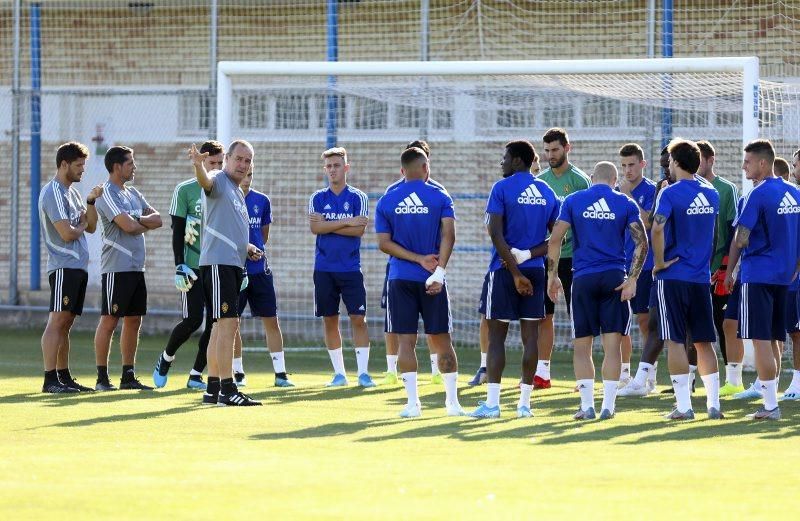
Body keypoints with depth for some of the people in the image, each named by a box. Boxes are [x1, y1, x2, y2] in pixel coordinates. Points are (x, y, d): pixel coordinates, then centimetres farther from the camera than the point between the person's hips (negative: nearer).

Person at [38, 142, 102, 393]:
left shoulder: (72, 192, 18)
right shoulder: (53, 193, -11)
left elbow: (91, 227, 17)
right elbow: (67, 233, -18)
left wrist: (91, 202, 2)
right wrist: (82, 225, 2)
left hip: (78, 266, 9)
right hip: (64, 266, -9)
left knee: (66, 322, 11)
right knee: (57, 320, -12)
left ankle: (64, 376, 13)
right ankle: (50, 379, -15)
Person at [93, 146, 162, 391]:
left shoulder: (133, 193, 18)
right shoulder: (107, 194, -10)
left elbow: (158, 219, 12)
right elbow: (128, 226, -20)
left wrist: (138, 221, -7)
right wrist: (147, 223, 1)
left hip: (136, 267, 9)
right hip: (117, 267, -9)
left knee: (134, 320, 10)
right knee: (109, 321, -6)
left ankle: (128, 376, 16)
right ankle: (102, 378, -3)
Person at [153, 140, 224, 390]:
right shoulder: (185, 190, -3)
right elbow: (177, 231, -4)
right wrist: (180, 266, -11)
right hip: (194, 265, -4)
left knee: (214, 323, -1)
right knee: (192, 320, -10)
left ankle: (196, 375, 10)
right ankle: (165, 360, 14)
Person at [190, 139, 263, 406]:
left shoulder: (238, 192, 23)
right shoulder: (218, 180, -5)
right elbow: (206, 181, -31)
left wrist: (247, 247, 18)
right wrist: (198, 165, -52)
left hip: (234, 264, 10)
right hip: (218, 262, -10)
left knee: (222, 326, 13)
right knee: (228, 323, -15)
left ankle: (213, 389, 19)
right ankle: (227, 389, -17)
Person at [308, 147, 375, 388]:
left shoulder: (358, 198, 2)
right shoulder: (317, 198, 7)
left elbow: (359, 230, -10)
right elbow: (315, 228, -8)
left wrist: (327, 224, -10)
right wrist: (347, 223, -13)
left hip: (350, 269, -2)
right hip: (324, 269, 2)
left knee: (358, 318, -7)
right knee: (330, 320, 4)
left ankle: (363, 372, -5)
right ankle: (339, 373, 12)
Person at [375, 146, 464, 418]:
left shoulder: (386, 201, 4)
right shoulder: (440, 197, 0)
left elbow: (383, 243, -2)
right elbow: (448, 234, -12)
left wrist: (418, 259, -5)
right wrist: (439, 270, -18)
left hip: (400, 280, 0)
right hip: (432, 281, 0)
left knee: (406, 341, 1)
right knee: (441, 340, 8)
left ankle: (412, 402, -5)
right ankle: (452, 401, 9)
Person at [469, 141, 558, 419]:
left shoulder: (502, 188, -7)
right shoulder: (547, 193, 9)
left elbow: (496, 234, -15)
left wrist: (515, 271, -14)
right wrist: (529, 255, -3)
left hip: (504, 270, -4)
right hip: (535, 271, 4)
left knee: (496, 336, 1)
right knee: (530, 336, 5)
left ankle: (492, 402, -2)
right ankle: (525, 402, 6)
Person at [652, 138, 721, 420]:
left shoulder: (671, 193, -11)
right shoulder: (711, 192, 8)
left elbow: (657, 229, -23)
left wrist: (659, 262, -14)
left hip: (673, 275, -5)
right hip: (701, 276, 5)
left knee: (675, 341, -1)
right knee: (704, 341, 10)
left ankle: (684, 405, -3)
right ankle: (713, 404, 7)